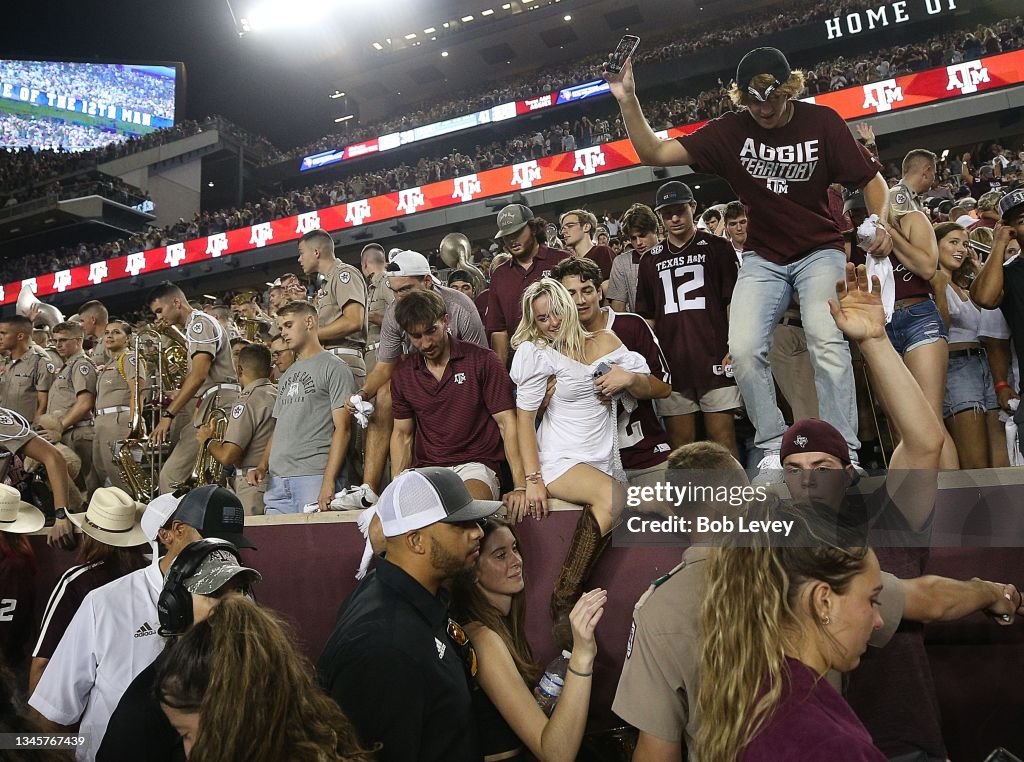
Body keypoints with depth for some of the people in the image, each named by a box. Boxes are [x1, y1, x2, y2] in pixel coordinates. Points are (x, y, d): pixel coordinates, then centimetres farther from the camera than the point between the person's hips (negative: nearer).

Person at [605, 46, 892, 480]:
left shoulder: (822, 122, -8)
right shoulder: (731, 130, -6)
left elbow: (870, 179, -2)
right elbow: (654, 154, -10)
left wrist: (880, 222, -22)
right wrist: (627, 100, -22)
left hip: (819, 251, -1)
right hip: (763, 258, 2)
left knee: (827, 342, -24)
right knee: (744, 350, -18)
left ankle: (844, 454, -16)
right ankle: (774, 448, -3)